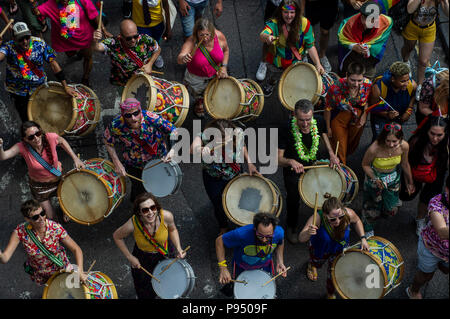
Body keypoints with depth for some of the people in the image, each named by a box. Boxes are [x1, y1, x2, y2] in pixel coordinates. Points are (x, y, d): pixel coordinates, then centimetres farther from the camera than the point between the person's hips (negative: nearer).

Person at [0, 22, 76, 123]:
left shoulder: (39, 44, -14)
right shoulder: (9, 47, -19)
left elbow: (53, 64, -12)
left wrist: (65, 86, -15)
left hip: (39, 87, 2)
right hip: (18, 93, -2)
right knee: (27, 120, 13)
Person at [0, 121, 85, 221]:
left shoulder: (50, 138, -29)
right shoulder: (22, 147, -31)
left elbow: (62, 141, -7)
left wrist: (75, 158, -9)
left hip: (58, 178, 1)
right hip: (39, 186, -1)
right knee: (51, 217, 7)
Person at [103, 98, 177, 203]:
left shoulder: (151, 118, -35)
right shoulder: (116, 125, -30)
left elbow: (174, 132, -26)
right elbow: (107, 141, -9)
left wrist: (172, 150, -45)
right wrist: (117, 163, -16)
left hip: (159, 160, 1)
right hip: (134, 165, -1)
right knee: (139, 190, 17)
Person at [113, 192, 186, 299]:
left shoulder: (166, 216, -33)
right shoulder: (133, 224, -36)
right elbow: (117, 237, -14)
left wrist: (178, 248, -19)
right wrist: (130, 257, -12)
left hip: (165, 255, 2)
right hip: (142, 259, -1)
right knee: (146, 293, 20)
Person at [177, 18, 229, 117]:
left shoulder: (219, 36, -23)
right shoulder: (191, 42, -33)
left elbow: (226, 50, -1)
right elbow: (179, 58, -48)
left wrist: (224, 67, -11)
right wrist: (183, 58, -71)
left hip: (215, 75, 2)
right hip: (196, 78, -2)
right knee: (198, 97, 21)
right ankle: (198, 102, 58)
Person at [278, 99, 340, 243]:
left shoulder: (319, 121, -16)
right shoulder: (286, 130, -28)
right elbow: (279, 158, -24)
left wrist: (332, 154, -4)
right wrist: (291, 162, -46)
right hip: (294, 169, -3)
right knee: (293, 200, -2)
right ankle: (291, 228, 28)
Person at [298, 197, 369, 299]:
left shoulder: (348, 214, -37)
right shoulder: (317, 218, -44)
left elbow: (357, 221, -10)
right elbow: (301, 239, -46)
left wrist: (363, 238, -19)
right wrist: (308, 233, -67)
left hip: (339, 249, 1)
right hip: (320, 248, -1)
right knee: (317, 263, 33)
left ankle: (330, 294, 56)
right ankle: (312, 264, 72)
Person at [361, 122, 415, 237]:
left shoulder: (404, 146, -27)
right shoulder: (374, 149, -38)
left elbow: (404, 164, -6)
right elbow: (365, 165, -17)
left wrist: (410, 182, 8)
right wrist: (375, 179, -30)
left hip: (393, 177, 3)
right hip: (375, 177, -3)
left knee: (392, 210, 18)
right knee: (373, 210, 19)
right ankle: (368, 230, 51)